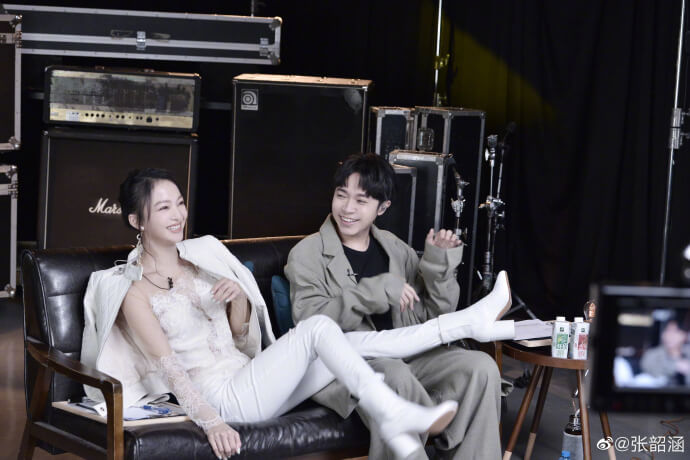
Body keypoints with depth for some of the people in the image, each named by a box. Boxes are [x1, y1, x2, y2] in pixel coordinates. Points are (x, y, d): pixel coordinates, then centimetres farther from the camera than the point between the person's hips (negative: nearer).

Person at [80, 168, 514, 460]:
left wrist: (239, 296, -8)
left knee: (355, 346, -10)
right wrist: (210, 421, -27)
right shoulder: (133, 290, -6)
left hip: (250, 374, 7)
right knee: (318, 327, -23)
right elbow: (168, 365, -16)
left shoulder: (200, 255, 14)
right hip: (223, 398, -7)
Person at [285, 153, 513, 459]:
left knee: (480, 367, -18)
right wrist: (378, 290, -21)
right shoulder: (307, 254, 2)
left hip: (406, 356, 5)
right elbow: (310, 322, -14)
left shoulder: (394, 248, 16)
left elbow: (433, 315, 13)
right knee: (395, 376, -37)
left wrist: (439, 264, -3)